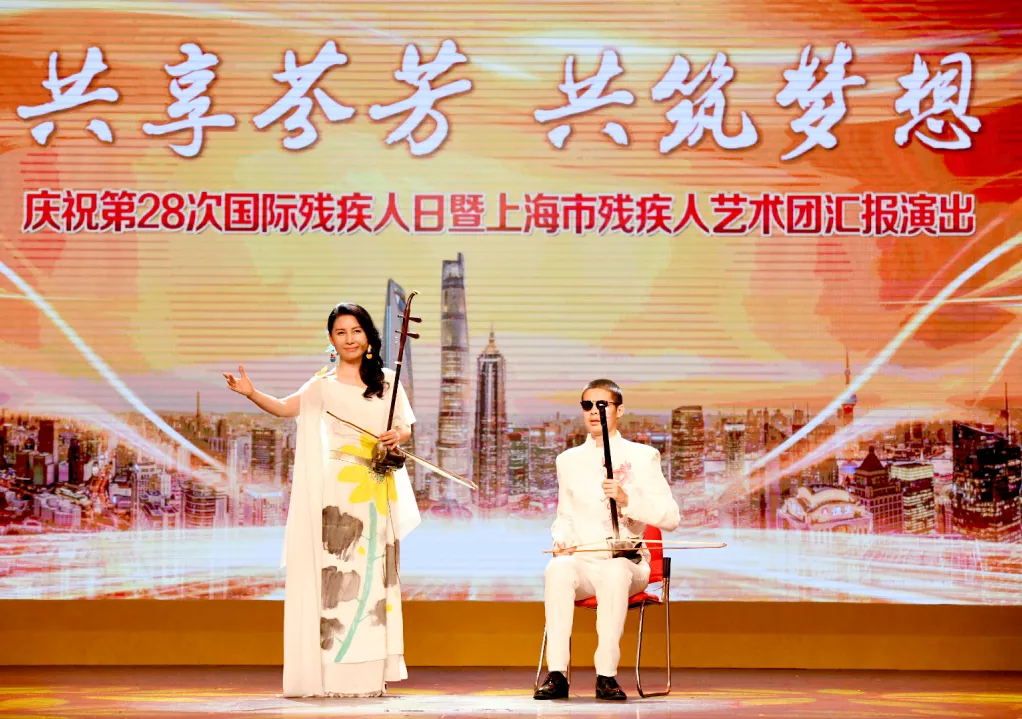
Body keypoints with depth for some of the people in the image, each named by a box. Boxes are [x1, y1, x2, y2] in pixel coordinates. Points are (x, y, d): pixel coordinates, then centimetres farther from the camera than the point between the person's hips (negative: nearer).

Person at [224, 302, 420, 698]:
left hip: (379, 490, 3)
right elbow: (285, 407, -9)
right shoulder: (324, 384, 4)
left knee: (374, 572, 5)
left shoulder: (387, 382, 12)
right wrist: (251, 393, -25)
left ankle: (369, 672, 11)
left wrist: (397, 436, -9)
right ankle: (335, 672, 0)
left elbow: (406, 427, 13)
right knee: (338, 572, -4)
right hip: (339, 489, -2)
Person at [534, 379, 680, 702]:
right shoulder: (569, 460, 17)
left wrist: (627, 499, -17)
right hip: (582, 562, 2)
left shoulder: (642, 456, 7)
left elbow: (671, 518, -1)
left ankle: (606, 675, -33)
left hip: (627, 563, -2)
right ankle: (556, 674, -34)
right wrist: (561, 540, 1)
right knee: (558, 568, -34)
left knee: (615, 572, -39)